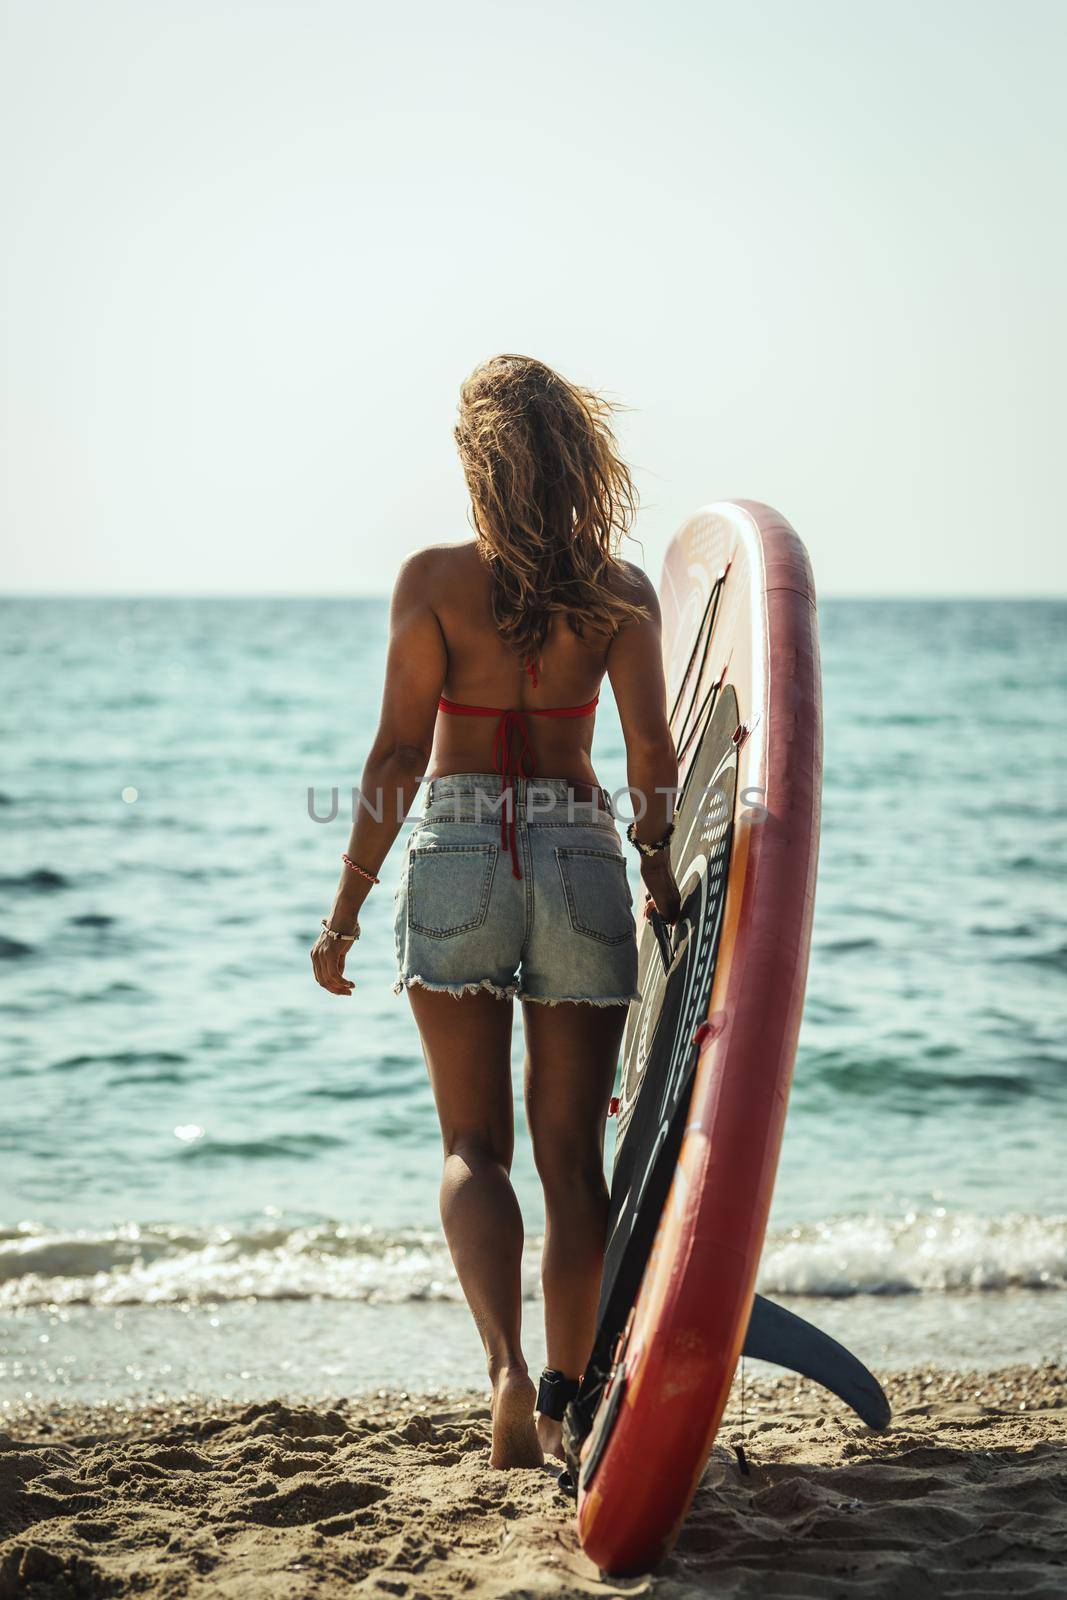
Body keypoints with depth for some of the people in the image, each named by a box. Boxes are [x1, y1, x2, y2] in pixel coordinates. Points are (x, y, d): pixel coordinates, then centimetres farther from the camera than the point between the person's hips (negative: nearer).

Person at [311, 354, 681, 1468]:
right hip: (582, 860, 1)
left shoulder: (434, 579, -3)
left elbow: (399, 753, -4)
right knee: (572, 1151, 8)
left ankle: (506, 1366, -14)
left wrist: (346, 909, 2)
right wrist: (661, 875, 12)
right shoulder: (621, 592, 2)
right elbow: (652, 750, -3)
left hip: (458, 856, -1)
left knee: (473, 1145, 7)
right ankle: (563, 1404, 8)